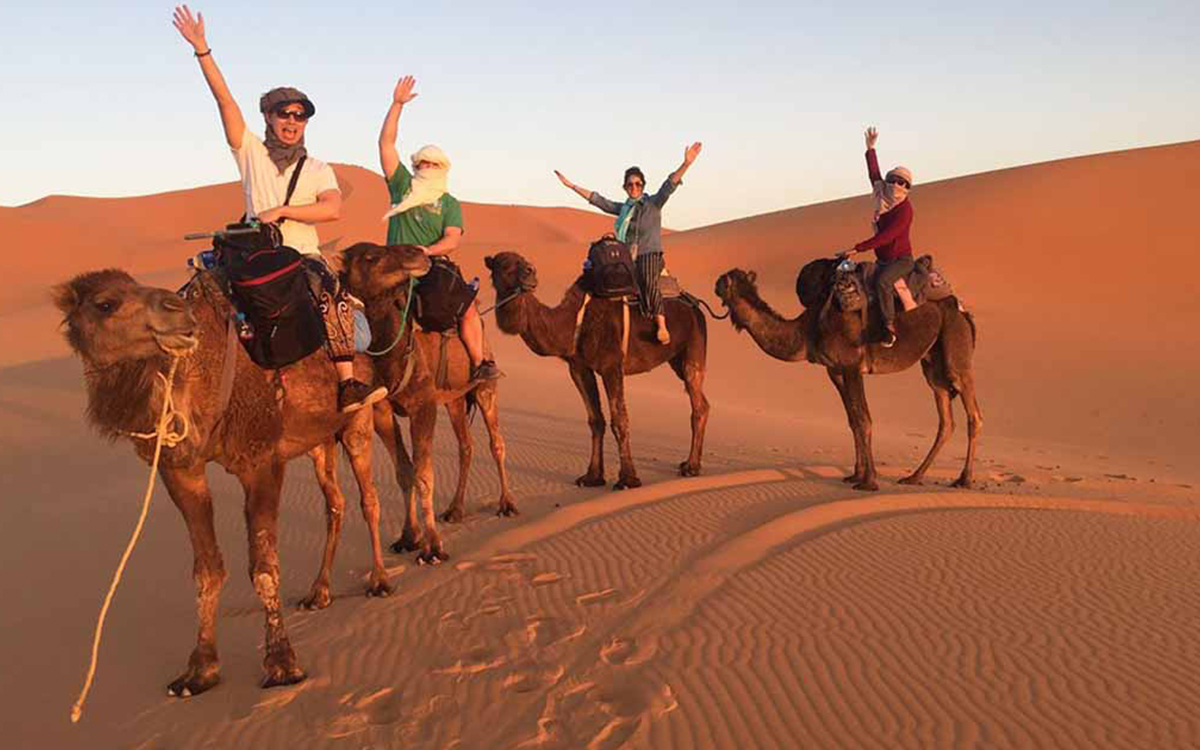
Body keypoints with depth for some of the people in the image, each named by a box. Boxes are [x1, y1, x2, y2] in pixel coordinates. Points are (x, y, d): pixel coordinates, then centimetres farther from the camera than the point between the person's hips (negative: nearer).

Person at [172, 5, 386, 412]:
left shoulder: (318, 169, 11)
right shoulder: (251, 152, 10)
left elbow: (332, 209, -8)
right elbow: (225, 100, 2)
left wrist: (280, 211, -13)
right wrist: (201, 49, -5)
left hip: (305, 258, -1)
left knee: (337, 298, -27)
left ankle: (348, 385, -30)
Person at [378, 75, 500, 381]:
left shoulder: (450, 204, 11)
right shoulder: (402, 186, 12)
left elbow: (452, 239, -3)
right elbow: (386, 143, 6)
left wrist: (427, 251, -21)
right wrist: (397, 104, 0)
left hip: (435, 264, 1)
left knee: (469, 307, -14)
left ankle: (479, 364, -4)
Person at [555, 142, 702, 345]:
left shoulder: (653, 203, 4)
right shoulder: (623, 208, 18)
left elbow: (669, 185, -10)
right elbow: (598, 200, 21)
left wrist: (686, 164, -25)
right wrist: (572, 186, 20)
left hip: (649, 254, -5)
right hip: (626, 256, 6)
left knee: (647, 282, -34)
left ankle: (661, 325, -35)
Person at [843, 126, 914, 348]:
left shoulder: (905, 209, -19)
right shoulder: (883, 196, 2)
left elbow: (885, 237, -26)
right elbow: (874, 174, 17)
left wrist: (857, 249, -28)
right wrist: (870, 149, 18)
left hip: (901, 259, -9)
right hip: (884, 260, 9)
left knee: (882, 280, -34)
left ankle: (890, 327, -30)